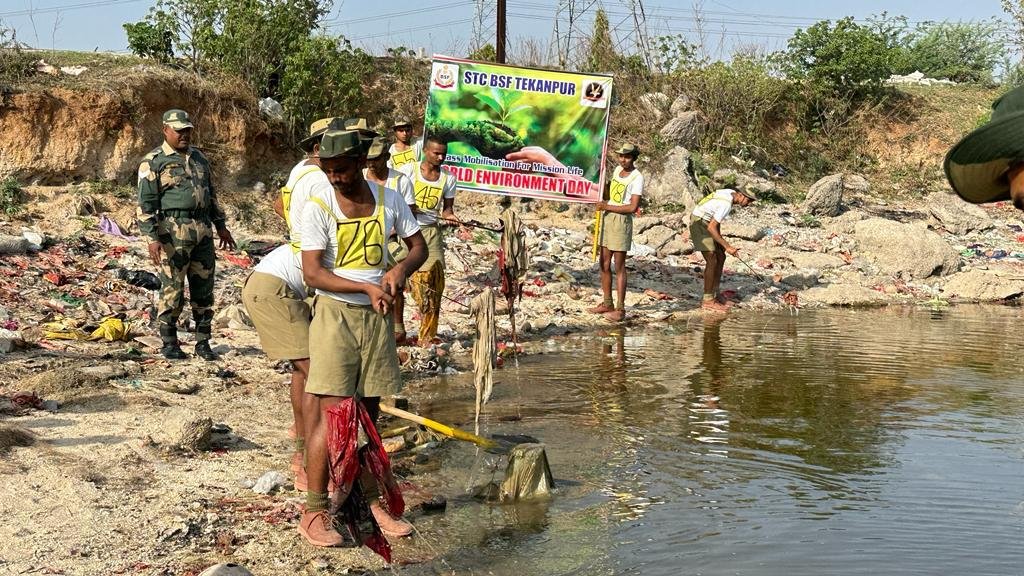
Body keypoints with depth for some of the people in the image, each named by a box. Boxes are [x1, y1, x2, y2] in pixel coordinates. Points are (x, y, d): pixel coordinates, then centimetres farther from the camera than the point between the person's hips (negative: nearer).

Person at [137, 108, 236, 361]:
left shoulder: (199, 158, 16)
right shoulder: (153, 162, -4)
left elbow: (211, 194, 24)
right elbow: (145, 203, -8)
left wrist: (221, 225, 20)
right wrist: (152, 238, -16)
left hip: (203, 231, 6)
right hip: (173, 233, -6)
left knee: (203, 288, 8)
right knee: (173, 289, -2)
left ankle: (202, 342, 16)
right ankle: (169, 343, 10)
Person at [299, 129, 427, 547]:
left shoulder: (389, 200, 2)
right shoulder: (318, 208, -9)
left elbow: (419, 245, 11)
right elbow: (312, 273, -14)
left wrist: (400, 269, -11)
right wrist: (367, 288, -23)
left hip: (377, 316, 4)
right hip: (334, 313, -4)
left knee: (369, 412, 12)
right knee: (331, 413, -8)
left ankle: (370, 501, 23)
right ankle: (314, 513, -2)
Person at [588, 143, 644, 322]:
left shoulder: (637, 177, -12)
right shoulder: (617, 169, 11)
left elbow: (633, 207, -18)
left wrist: (608, 206, -16)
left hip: (621, 221, -8)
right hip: (606, 219, 8)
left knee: (619, 266, -6)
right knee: (604, 264, 9)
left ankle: (620, 309, -4)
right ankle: (607, 304, 17)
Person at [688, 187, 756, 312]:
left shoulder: (731, 193, 3)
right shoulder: (726, 204, -27)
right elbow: (711, 228, -29)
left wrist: (720, 235, 16)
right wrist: (727, 246, -28)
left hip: (707, 224, 10)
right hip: (699, 223, -10)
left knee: (721, 257, 8)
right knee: (712, 261, -13)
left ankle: (714, 295, 12)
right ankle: (707, 300, -9)